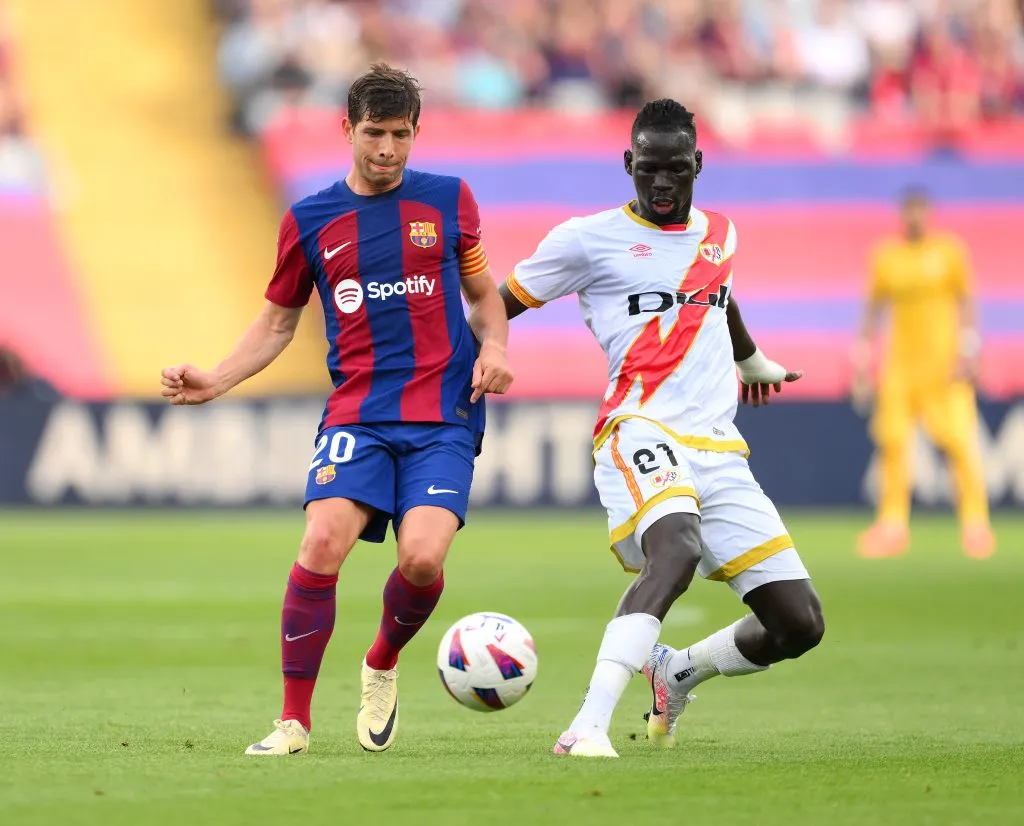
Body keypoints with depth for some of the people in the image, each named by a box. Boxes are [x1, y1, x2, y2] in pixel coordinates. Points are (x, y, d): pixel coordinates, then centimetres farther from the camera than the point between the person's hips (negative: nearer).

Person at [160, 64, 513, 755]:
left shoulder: (448, 200, 8)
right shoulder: (310, 222, 8)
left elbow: (483, 294, 20)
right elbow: (279, 322, 18)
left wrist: (493, 348, -1)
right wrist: (214, 382, 4)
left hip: (444, 417, 0)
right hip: (358, 413, 1)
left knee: (422, 557, -21)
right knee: (323, 542, -22)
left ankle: (382, 666, 14)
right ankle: (294, 720, -9)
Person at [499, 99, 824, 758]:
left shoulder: (719, 234, 19)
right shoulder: (590, 239, 2)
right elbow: (498, 305, 12)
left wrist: (753, 362, 59)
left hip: (721, 450, 6)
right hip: (642, 435, -6)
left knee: (800, 625, -2)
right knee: (678, 549, -39)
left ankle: (677, 673, 27)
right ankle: (589, 726, -45)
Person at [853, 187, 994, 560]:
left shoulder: (950, 251, 1)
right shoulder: (884, 256, 7)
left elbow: (966, 303, 1)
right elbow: (873, 309, 13)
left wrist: (969, 351, -9)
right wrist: (861, 359, 8)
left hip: (944, 360, -3)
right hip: (901, 362, 3)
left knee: (960, 440, -11)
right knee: (891, 441, -1)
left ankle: (975, 525, -8)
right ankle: (892, 525, 7)